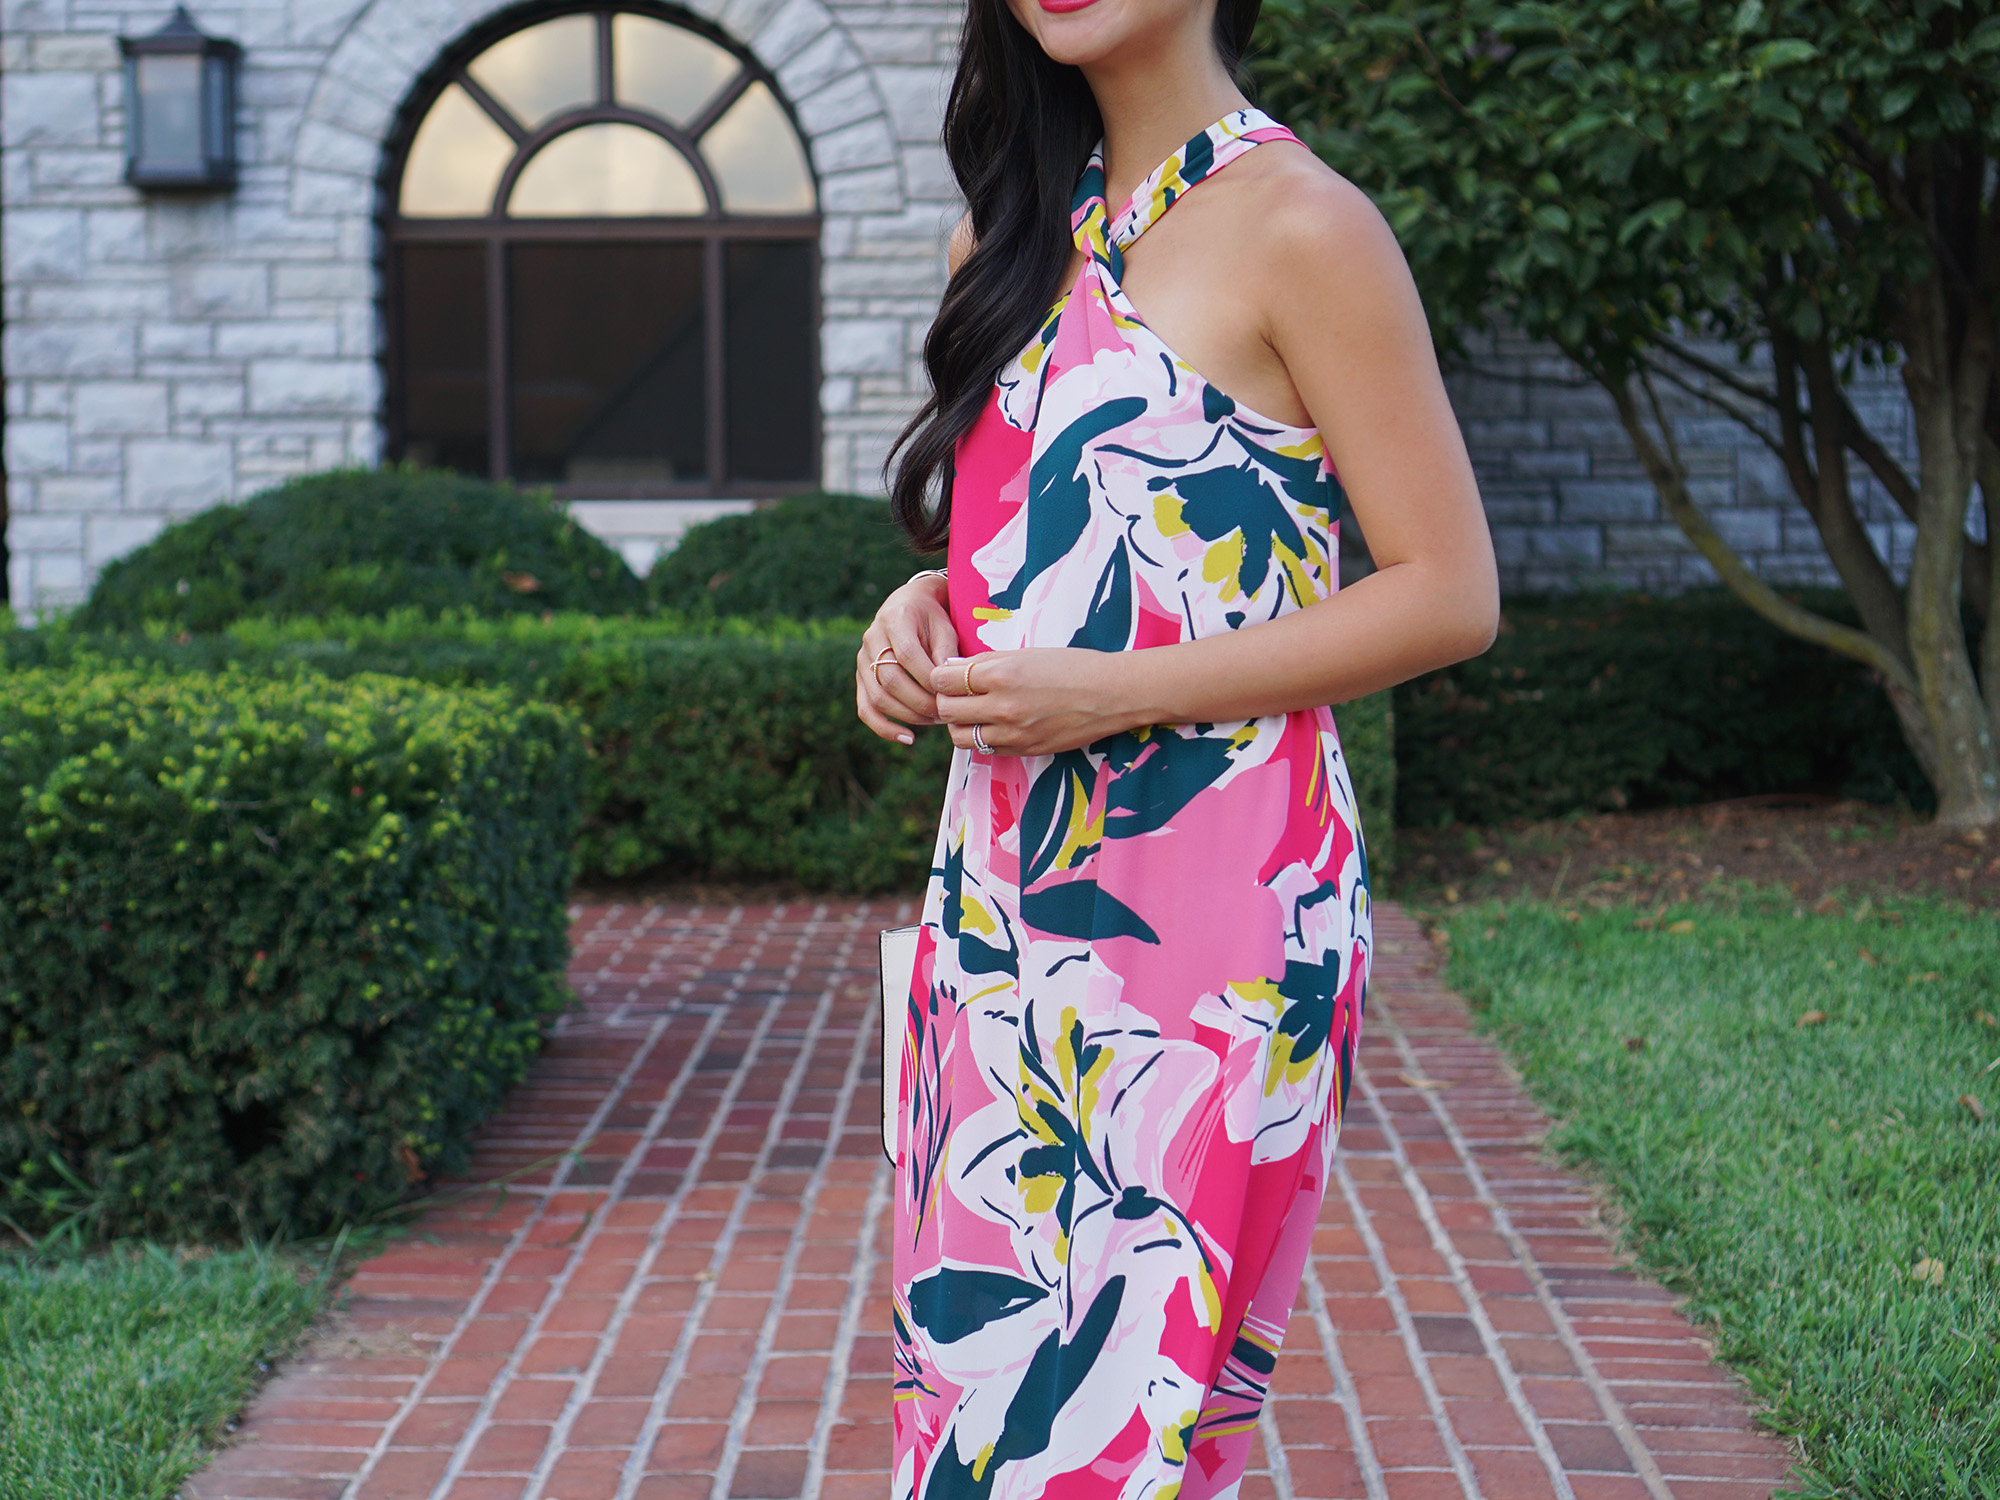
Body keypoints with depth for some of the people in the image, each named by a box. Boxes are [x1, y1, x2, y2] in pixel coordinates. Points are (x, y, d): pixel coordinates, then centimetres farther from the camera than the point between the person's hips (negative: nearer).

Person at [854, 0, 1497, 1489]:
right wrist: (924, 609, 4)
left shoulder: (1297, 224, -7)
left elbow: (1450, 592, -10)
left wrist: (1112, 691, -15)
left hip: (1209, 889, -7)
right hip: (1002, 883, 7)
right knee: (977, 1365, 9)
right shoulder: (1022, 229, 15)